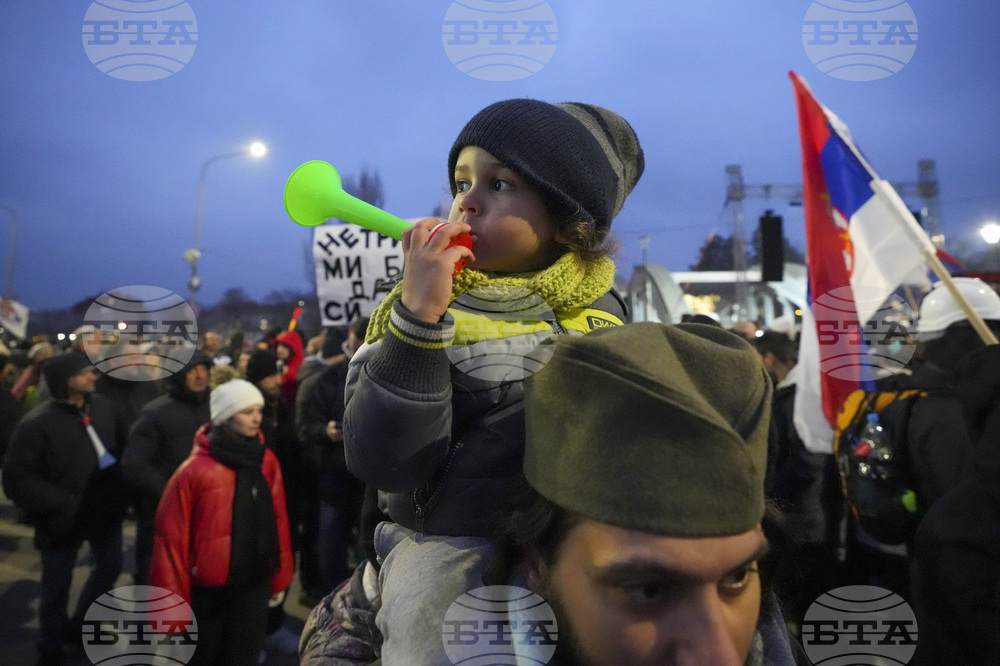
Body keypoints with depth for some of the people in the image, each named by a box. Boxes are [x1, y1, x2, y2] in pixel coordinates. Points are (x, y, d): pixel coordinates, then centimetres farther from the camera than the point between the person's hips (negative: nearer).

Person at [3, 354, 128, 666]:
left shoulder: (103, 407, -4)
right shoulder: (37, 423, -19)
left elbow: (123, 446, 9)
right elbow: (17, 480, -17)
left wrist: (120, 485, -6)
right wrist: (65, 505, -21)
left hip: (104, 509, 5)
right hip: (63, 519, -5)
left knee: (109, 568, 19)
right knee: (57, 588, 12)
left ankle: (79, 626, 45)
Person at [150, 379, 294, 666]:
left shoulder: (266, 461, -2)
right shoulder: (195, 469, -15)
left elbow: (277, 521, 5)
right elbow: (172, 534, -10)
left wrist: (280, 576, 9)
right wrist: (172, 595, -6)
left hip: (255, 584, 3)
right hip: (207, 588, -3)